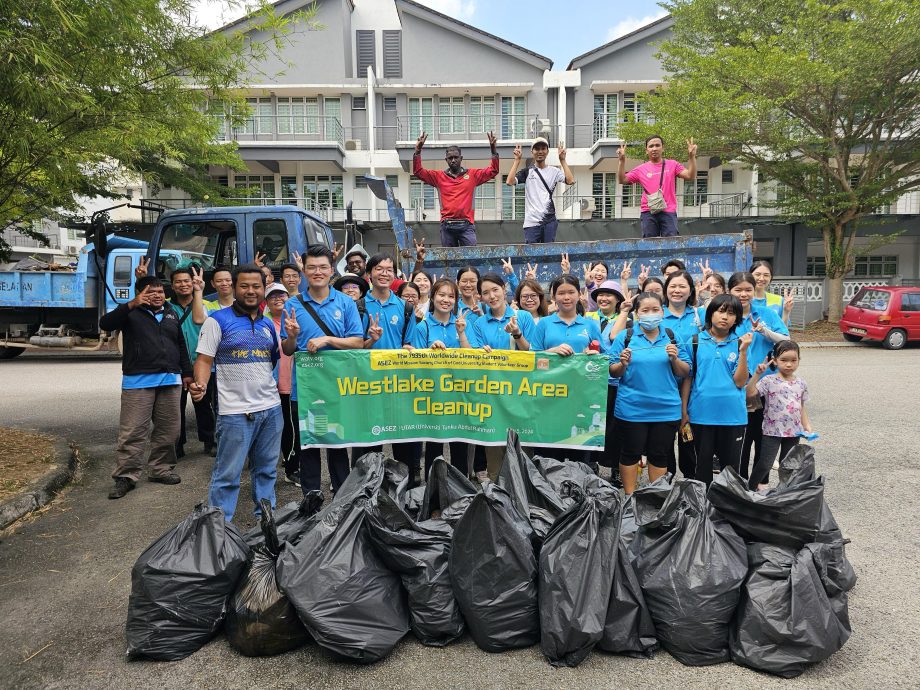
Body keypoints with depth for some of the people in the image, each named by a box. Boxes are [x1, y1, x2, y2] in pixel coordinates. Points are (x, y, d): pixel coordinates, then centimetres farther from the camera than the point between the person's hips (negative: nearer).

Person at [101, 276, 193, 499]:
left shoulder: (171, 315, 17)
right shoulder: (131, 313, 3)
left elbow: (181, 345, 22)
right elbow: (105, 323, -14)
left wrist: (186, 372, 17)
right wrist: (132, 304, -25)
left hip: (170, 380, 5)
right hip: (138, 381, -4)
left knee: (167, 430, 8)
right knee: (132, 431, -4)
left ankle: (160, 470, 21)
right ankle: (125, 476, 5)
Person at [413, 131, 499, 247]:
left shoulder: (473, 175, 11)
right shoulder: (439, 176, 12)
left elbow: (493, 171, 7)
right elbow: (418, 171, 8)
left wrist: (493, 150, -4)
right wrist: (418, 151, -3)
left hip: (466, 225, -1)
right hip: (447, 226, 1)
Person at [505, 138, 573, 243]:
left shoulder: (554, 171, 9)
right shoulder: (527, 172, 7)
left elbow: (570, 181, -6)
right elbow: (509, 182, -9)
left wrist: (562, 160, -2)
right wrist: (517, 160, -5)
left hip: (550, 221, 1)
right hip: (531, 222, -1)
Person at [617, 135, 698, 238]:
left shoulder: (672, 165, 10)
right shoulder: (641, 169, 10)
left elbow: (690, 176, 1)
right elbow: (622, 180, 4)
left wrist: (691, 157, -11)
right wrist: (622, 160, -6)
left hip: (669, 212, 0)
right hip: (648, 213, 1)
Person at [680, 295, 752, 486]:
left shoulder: (738, 343, 2)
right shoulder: (696, 341, 0)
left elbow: (740, 382, -5)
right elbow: (687, 378, 2)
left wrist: (743, 351, -12)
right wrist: (684, 411, 0)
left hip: (732, 415, 1)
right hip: (701, 413, -1)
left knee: (731, 465, 12)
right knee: (702, 465, 12)